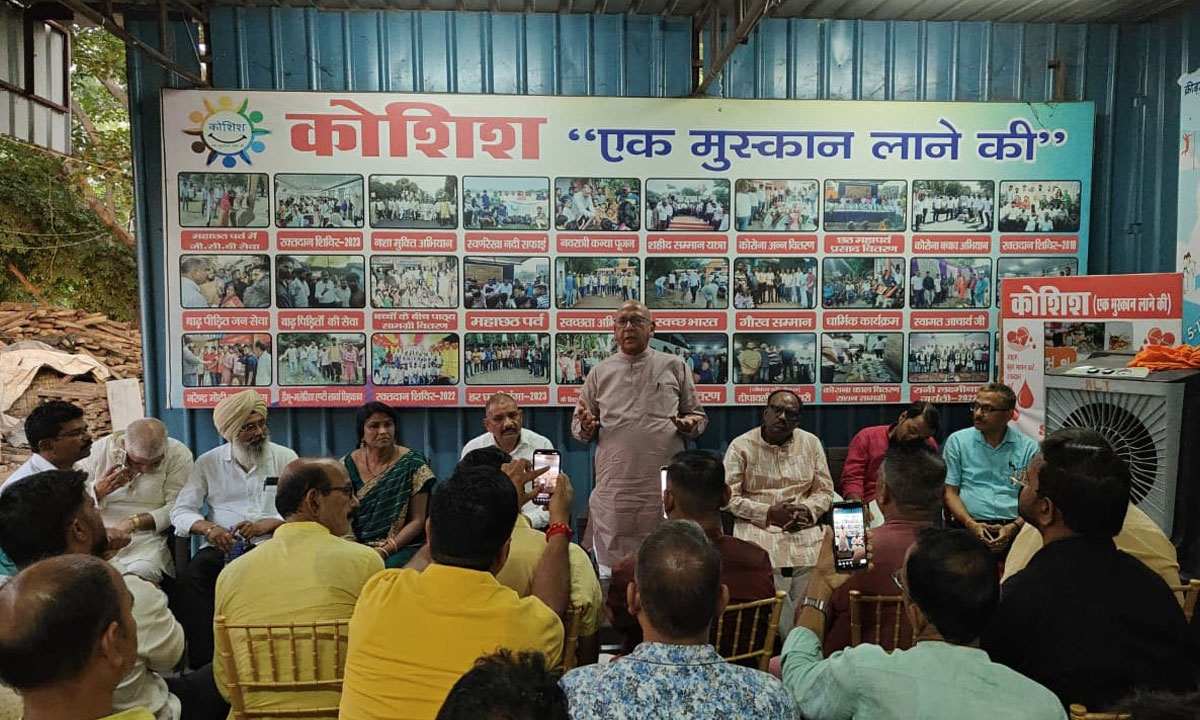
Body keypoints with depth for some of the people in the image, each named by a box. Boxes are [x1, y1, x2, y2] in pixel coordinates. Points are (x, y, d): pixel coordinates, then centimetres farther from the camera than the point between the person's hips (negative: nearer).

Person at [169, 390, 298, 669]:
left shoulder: (285, 458, 8)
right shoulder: (208, 463, 13)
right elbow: (181, 511, 8)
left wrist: (266, 525, -16)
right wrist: (208, 527, -13)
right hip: (221, 548, 2)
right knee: (188, 580, -29)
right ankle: (204, 661, -21)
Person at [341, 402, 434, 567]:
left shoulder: (412, 463, -3)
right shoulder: (346, 465, 4)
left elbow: (417, 521, -3)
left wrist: (384, 551, -14)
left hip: (402, 547, -2)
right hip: (357, 547, 2)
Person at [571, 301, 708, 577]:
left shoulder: (674, 367, 9)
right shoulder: (600, 372, 12)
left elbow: (699, 415, 13)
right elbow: (578, 427, 15)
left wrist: (690, 424, -9)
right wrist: (586, 426, -7)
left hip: (664, 488, -1)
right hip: (612, 489, 1)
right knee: (612, 569, 6)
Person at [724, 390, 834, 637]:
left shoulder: (811, 443, 14)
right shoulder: (741, 446, 3)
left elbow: (825, 491, 15)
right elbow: (729, 498, -3)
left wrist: (807, 510, -6)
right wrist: (769, 513, -12)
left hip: (805, 534, 3)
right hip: (758, 532, -3)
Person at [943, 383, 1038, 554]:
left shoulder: (1029, 447, 10)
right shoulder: (957, 441, 9)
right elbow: (950, 491, 6)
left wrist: (1013, 527, -11)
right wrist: (971, 524, -10)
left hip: (1014, 527, 2)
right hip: (968, 525, -1)